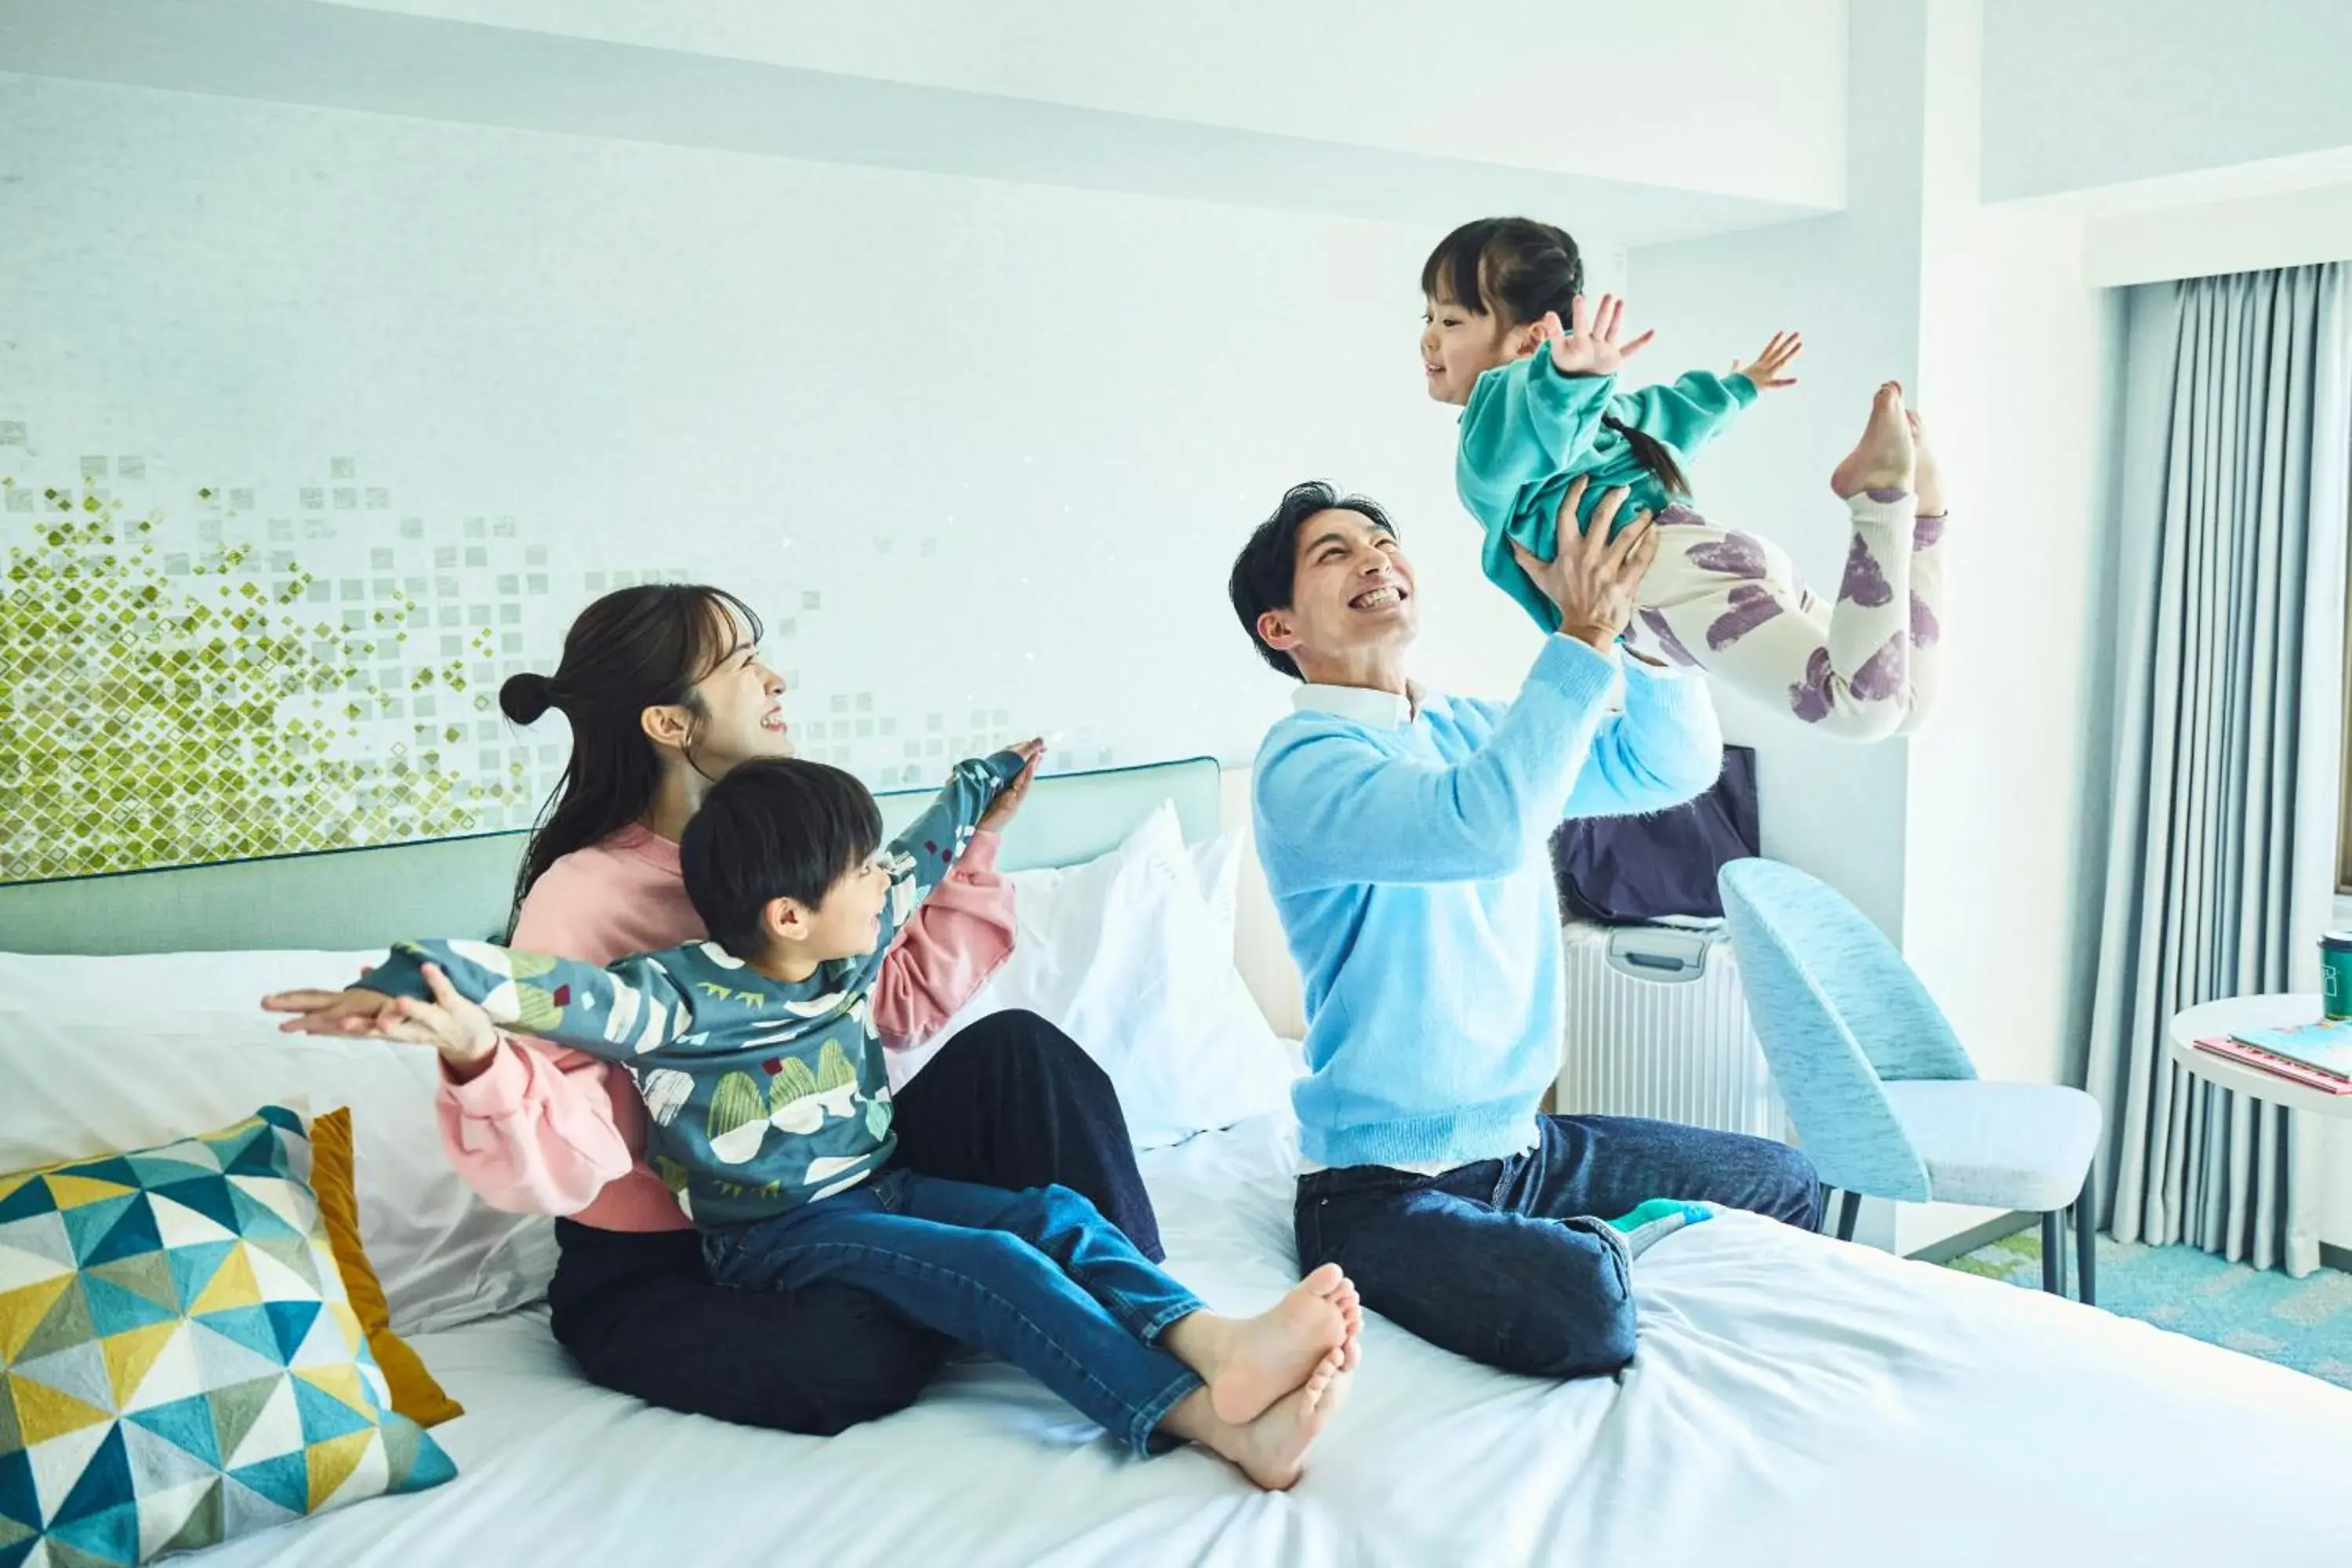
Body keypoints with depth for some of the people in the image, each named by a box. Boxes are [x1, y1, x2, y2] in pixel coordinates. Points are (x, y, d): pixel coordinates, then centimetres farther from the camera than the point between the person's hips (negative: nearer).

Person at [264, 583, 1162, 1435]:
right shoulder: (584, 894, -17)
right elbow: (560, 1163, -25)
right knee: (838, 1357, -36)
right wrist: (472, 1056, -46)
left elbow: (904, 1002, 11)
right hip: (656, 1272, -6)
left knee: (1015, 1051, -14)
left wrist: (980, 841, 7)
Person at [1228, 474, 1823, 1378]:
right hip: (1382, 1189, -7)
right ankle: (1603, 1244, -2)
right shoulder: (1301, 762, -17)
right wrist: (1585, 635, -29)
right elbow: (1483, 827, -35)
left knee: (1786, 1184, 15)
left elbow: (1674, 766, 3)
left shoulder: (1470, 730, 7)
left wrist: (1626, 605, -11)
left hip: (1521, 1144, 8)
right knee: (1579, 1307, -33)